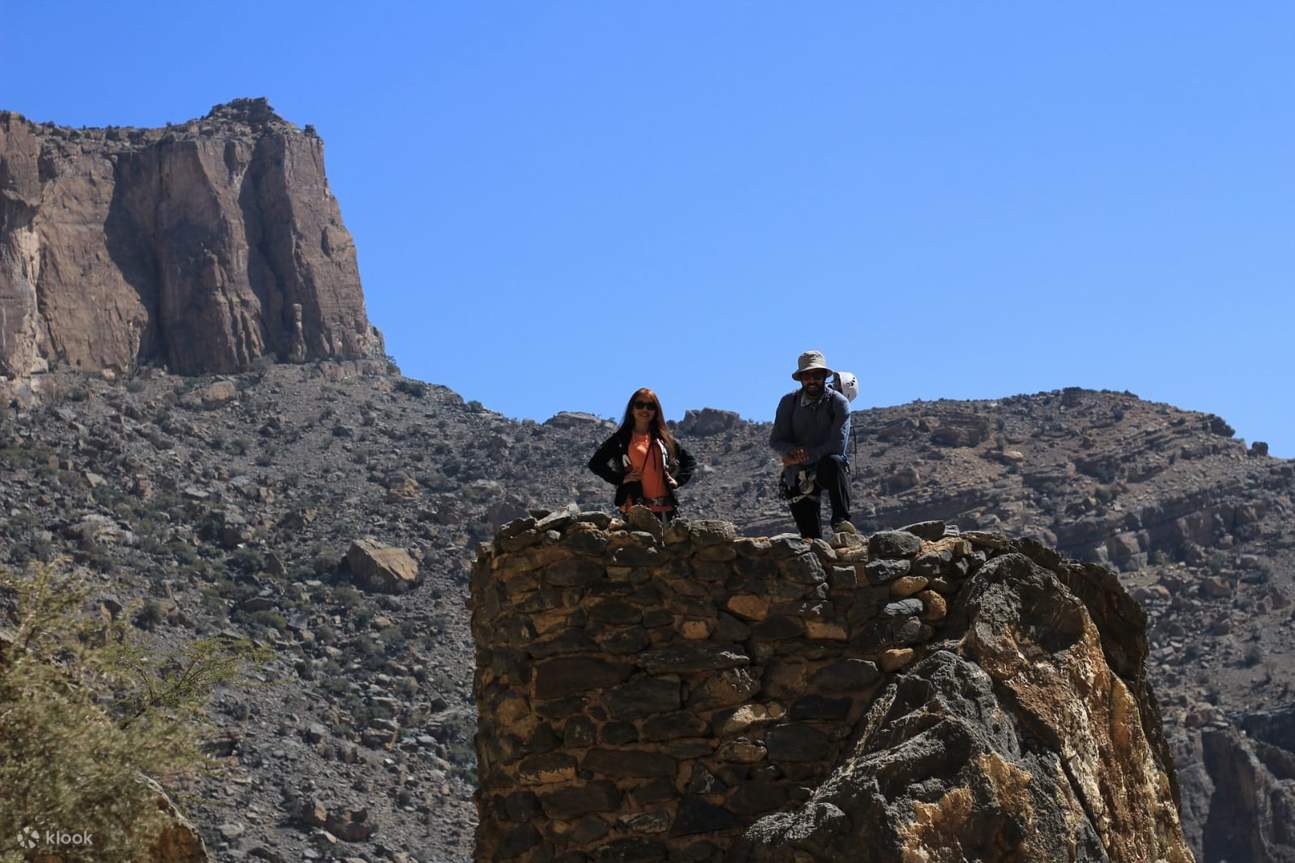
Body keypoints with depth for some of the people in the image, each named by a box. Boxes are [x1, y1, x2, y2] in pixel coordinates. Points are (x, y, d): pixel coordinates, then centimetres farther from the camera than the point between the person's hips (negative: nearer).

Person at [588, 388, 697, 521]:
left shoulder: (664, 438, 15)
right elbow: (595, 463, 3)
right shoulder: (621, 440, 6)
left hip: (665, 508, 3)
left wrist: (677, 480, 8)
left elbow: (690, 461, 24)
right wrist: (620, 479, -5)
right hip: (635, 507, -3)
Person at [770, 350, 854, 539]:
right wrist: (793, 451, -23)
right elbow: (775, 441, -1)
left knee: (833, 462, -39)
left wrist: (802, 458, -21)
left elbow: (837, 445, -18)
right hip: (799, 476, 2)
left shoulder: (839, 403, -7)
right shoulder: (789, 402, 2)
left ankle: (841, 520, -40)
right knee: (810, 538, -5)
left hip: (827, 469, -2)